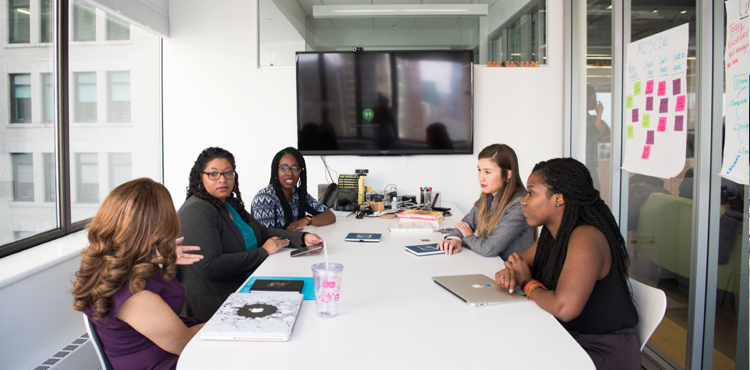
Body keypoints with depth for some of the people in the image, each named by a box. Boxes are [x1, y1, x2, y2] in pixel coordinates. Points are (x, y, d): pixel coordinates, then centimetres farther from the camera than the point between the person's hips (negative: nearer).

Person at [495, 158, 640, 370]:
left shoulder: (586, 239, -25)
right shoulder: (553, 233, 2)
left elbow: (564, 308, -35)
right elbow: (522, 260, 16)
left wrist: (528, 283, -17)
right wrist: (510, 272, -8)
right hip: (568, 339, 7)